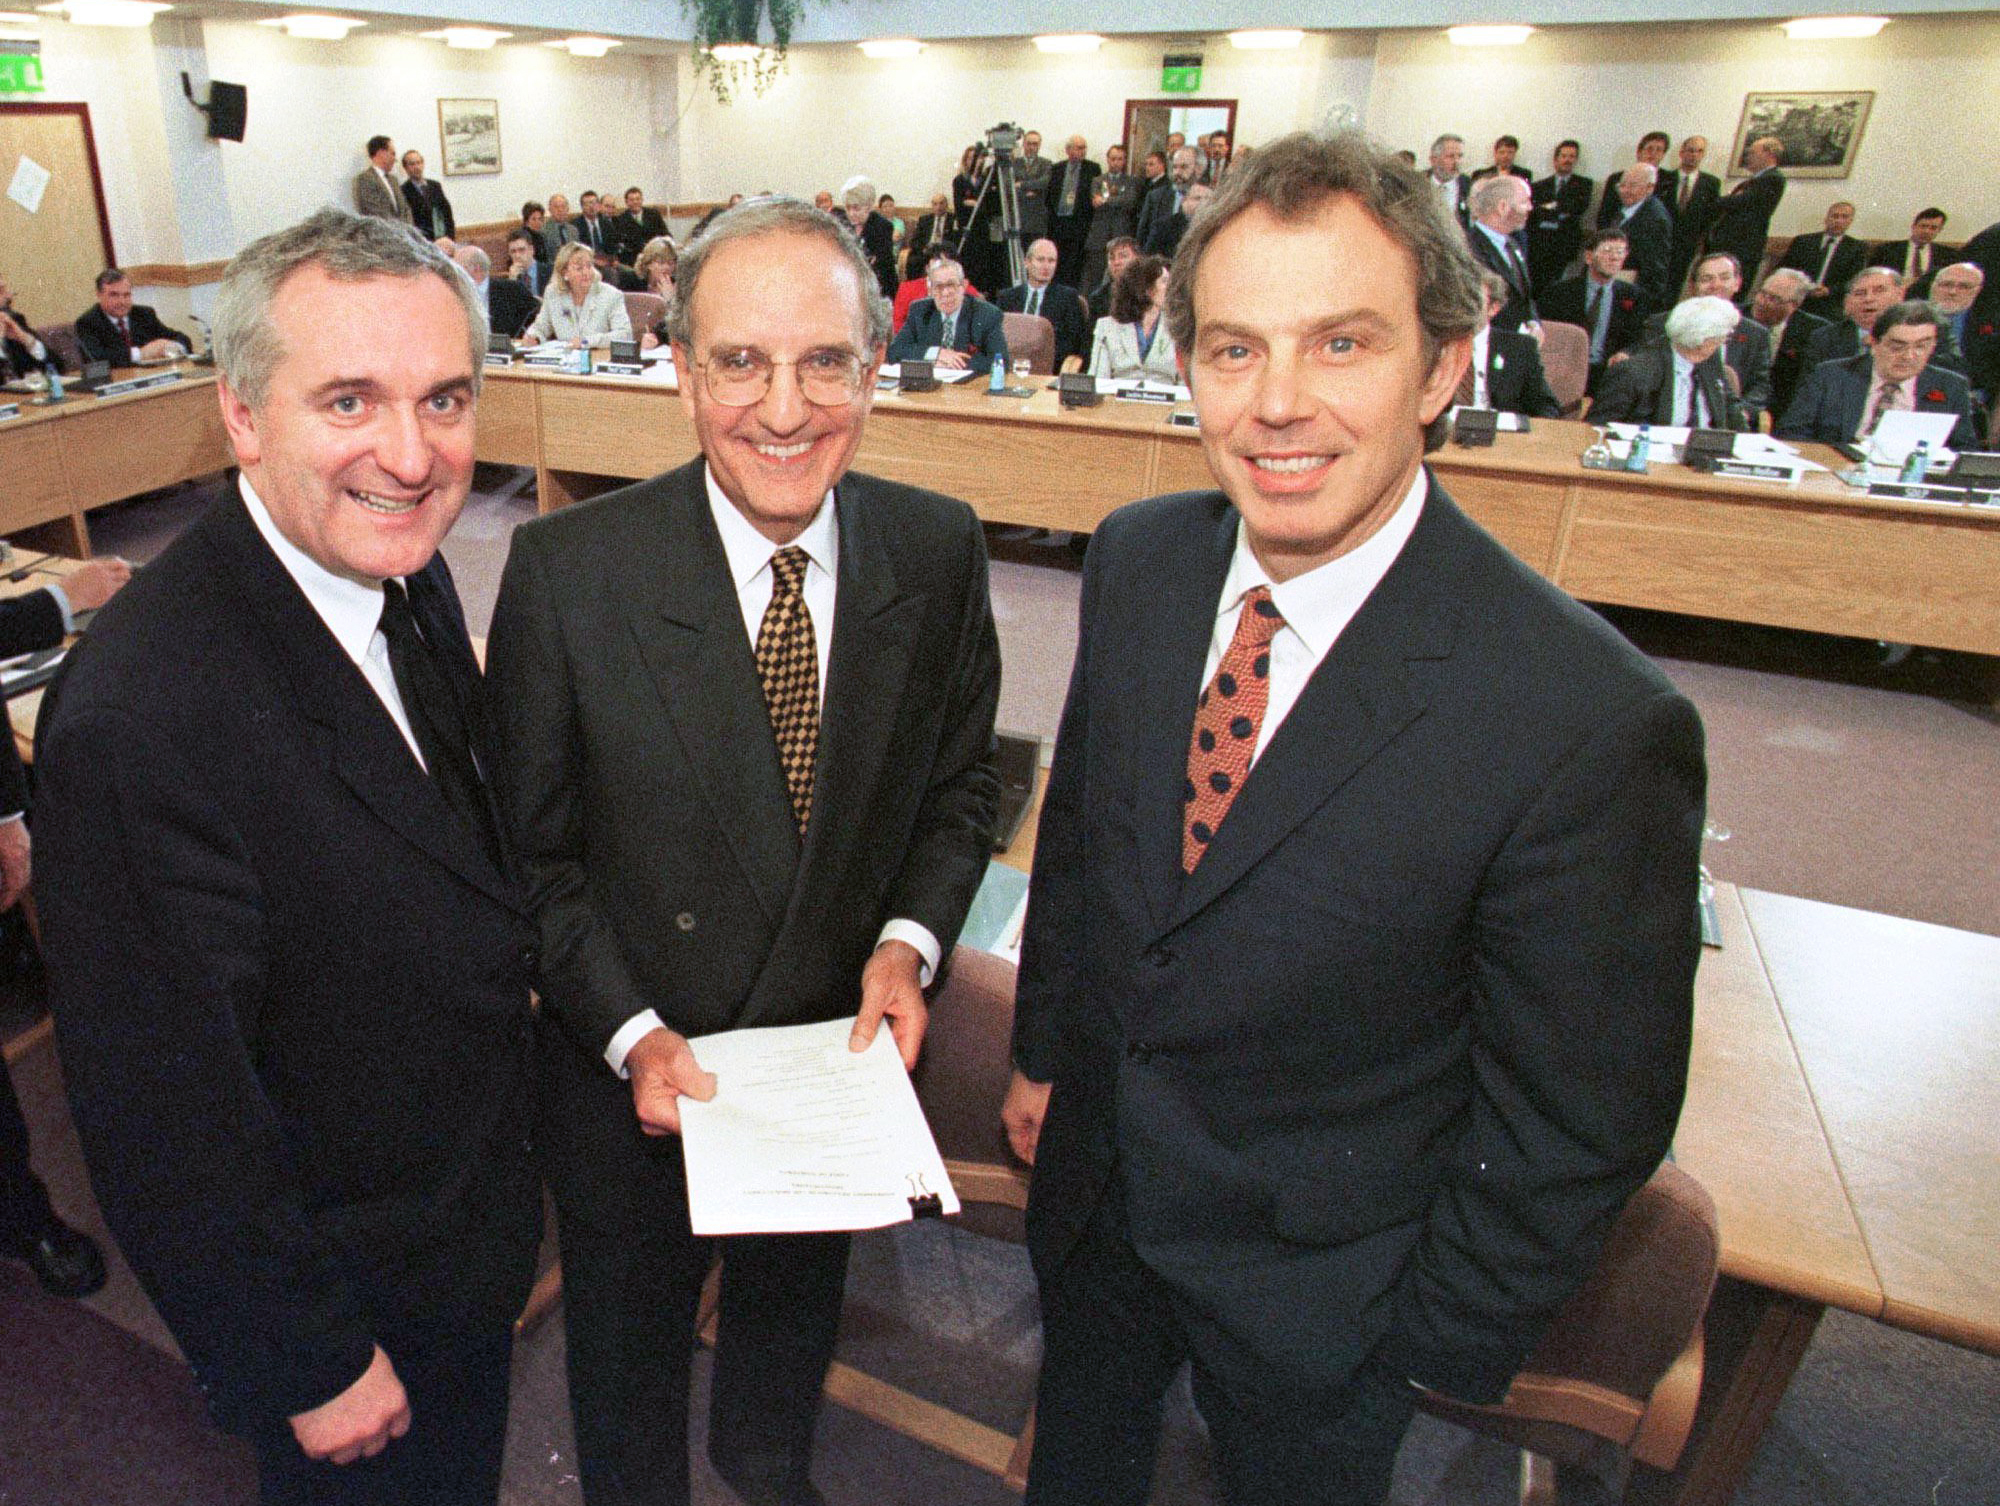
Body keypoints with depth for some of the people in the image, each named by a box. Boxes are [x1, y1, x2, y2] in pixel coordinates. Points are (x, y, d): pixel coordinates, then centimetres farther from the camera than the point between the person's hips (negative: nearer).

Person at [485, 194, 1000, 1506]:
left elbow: (961, 783, -1)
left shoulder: (940, 551, -14)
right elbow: (530, 847, -11)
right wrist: (631, 1035, -19)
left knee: (796, 1311, 32)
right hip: (631, 1074, -2)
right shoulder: (566, 569, -21)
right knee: (628, 1351, 26)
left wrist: (908, 940, -16)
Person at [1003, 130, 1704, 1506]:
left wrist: (1447, 1341, -8)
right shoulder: (1136, 560, -13)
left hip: (1320, 1287, -4)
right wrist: (1045, 1051, 9)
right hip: (1092, 1178, 5)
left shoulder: (1593, 723, -30)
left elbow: (1581, 1118, -19)